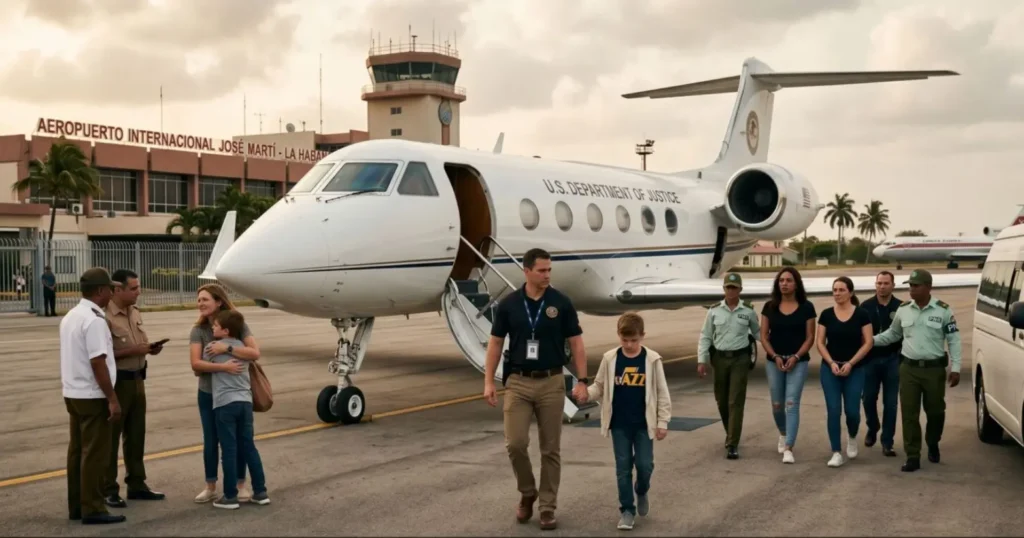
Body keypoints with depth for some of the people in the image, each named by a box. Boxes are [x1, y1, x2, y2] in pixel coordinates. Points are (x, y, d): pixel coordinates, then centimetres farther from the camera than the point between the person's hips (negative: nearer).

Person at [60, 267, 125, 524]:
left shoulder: (70, 316, 11)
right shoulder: (94, 320, -19)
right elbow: (97, 363, -22)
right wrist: (112, 399, -19)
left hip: (72, 393, 9)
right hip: (92, 396, -9)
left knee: (77, 450, 13)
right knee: (94, 453, -3)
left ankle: (76, 506, 20)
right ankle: (92, 509, 1)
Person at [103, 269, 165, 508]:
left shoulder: (135, 313, 9)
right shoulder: (105, 317, -19)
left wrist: (149, 348, -1)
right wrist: (133, 351, -24)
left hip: (137, 379, 8)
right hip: (117, 382, -8)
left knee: (136, 435, 15)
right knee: (110, 437, 1)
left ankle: (137, 484, 25)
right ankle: (109, 490, 9)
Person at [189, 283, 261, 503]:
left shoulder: (238, 325, -8)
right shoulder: (198, 330, -7)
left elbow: (255, 353, -19)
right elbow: (195, 363, -19)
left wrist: (226, 348, -28)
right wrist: (223, 366, -32)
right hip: (209, 394, 1)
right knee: (210, 441, 8)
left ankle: (241, 484, 22)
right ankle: (210, 487, 21)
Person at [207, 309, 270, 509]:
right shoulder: (241, 346, 12)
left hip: (225, 403, -5)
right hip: (245, 401, 5)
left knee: (229, 450, -2)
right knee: (249, 447, 11)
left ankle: (230, 496, 2)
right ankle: (260, 491, 13)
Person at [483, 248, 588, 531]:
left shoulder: (561, 303, -3)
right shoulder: (508, 304, -1)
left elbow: (576, 343, -1)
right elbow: (495, 343, 4)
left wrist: (582, 381, -9)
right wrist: (488, 381, -3)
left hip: (551, 383, 0)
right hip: (518, 382, 0)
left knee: (551, 449, 3)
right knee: (515, 443, -8)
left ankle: (548, 507, 13)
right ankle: (527, 492, 17)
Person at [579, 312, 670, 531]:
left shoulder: (652, 359, -6)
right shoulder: (610, 359, -3)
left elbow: (662, 393, -1)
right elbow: (599, 387, 4)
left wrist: (663, 422, -3)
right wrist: (586, 393, -17)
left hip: (644, 424, -1)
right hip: (619, 424, 1)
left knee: (645, 465, 0)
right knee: (623, 468, 5)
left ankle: (642, 492, 32)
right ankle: (627, 509, 15)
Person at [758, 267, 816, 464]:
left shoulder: (806, 307, -2)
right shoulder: (770, 307, 3)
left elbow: (810, 337, -2)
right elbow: (763, 336, 3)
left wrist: (795, 357, -14)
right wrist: (775, 356, -10)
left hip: (798, 362, -3)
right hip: (774, 361, 3)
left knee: (792, 403, -12)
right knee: (777, 405, 11)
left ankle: (788, 449, -15)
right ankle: (783, 434, 40)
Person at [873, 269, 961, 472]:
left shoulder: (943, 310, -4)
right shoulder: (903, 310, 4)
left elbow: (954, 341, -2)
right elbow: (892, 334, 16)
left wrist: (955, 368, -6)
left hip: (934, 369, -2)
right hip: (909, 369, 2)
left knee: (935, 411, 11)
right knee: (909, 414, 0)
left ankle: (933, 445, 37)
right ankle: (912, 457, 5)